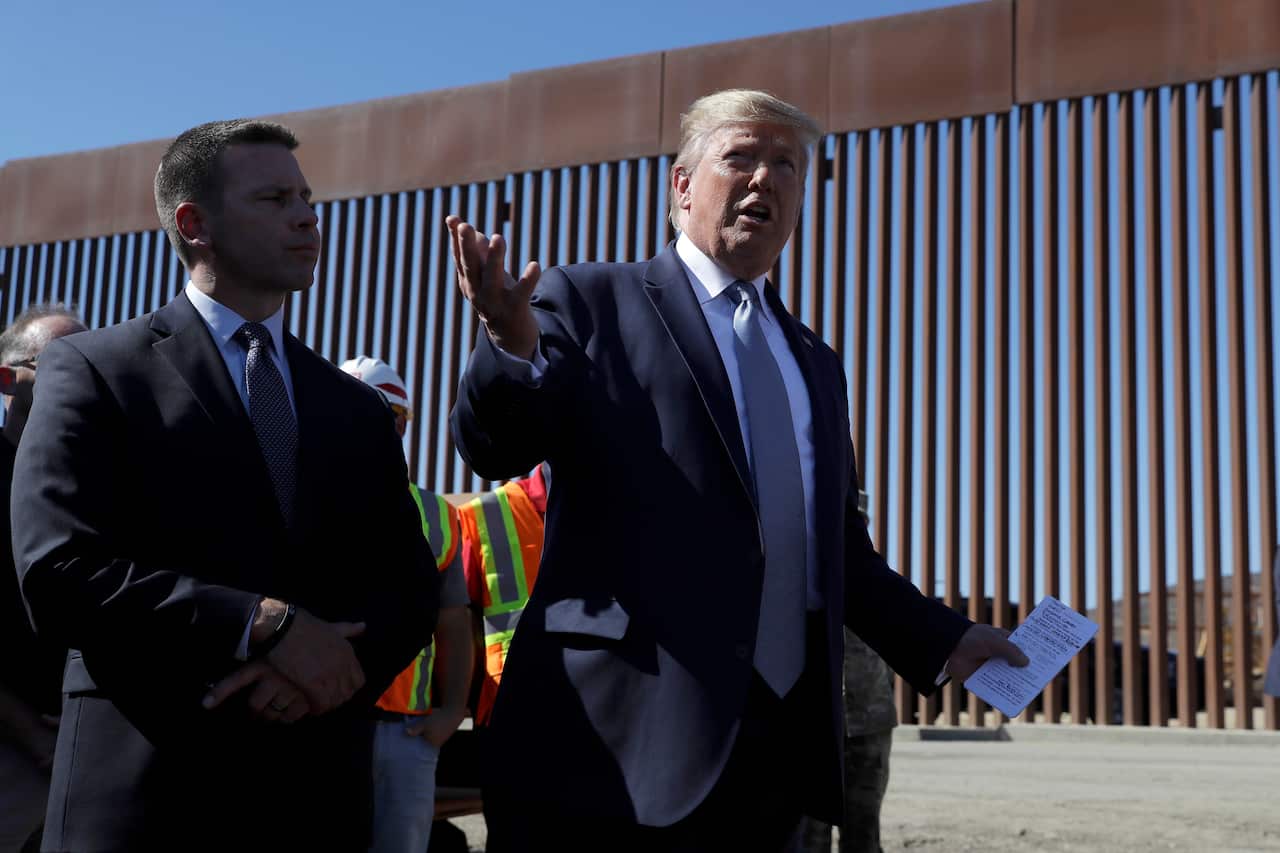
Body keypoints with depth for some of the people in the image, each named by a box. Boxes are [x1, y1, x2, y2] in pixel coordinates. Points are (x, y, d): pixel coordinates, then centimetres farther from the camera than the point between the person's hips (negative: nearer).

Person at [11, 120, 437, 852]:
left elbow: (411, 590, 9)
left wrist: (338, 662, -11)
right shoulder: (96, 372, -1)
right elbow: (60, 574, -12)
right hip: (149, 793, -4)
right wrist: (268, 626, -18)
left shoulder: (361, 410, 14)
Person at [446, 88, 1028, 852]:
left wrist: (942, 639, 12)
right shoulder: (589, 300, 3)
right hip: (620, 733, -5)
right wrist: (511, 345, -27)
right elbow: (495, 448, -8)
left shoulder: (815, 364, 21)